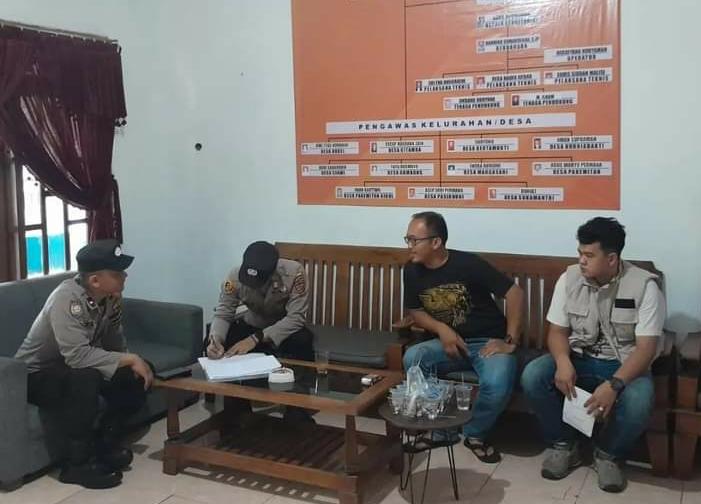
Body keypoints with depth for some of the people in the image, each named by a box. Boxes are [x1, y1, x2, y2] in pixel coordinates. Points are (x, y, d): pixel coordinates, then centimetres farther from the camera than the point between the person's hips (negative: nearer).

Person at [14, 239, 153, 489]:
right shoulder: (66, 298, -33)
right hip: (36, 375, -7)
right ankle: (78, 463, -21)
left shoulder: (111, 296, -10)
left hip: (73, 368, 7)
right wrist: (130, 359, -35)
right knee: (85, 379, -37)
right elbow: (77, 355, -41)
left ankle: (103, 442, 6)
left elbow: (114, 340, 2)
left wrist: (134, 363, -13)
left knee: (137, 379, -9)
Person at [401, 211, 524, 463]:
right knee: (412, 358, -26)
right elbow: (415, 312, 8)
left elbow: (515, 293, -15)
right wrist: (441, 329, -12)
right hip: (449, 342, 4)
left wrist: (510, 341, -17)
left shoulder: (468, 264, -18)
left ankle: (475, 433, -1)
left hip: (487, 342, -4)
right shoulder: (412, 271, -3)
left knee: (497, 383, -34)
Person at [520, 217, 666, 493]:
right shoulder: (569, 278, -5)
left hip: (623, 365, -3)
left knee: (638, 400, -35)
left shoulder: (644, 286, -16)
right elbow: (557, 331, -1)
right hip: (578, 358, 3)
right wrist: (563, 362, -25)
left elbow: (647, 347, -19)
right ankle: (564, 444, -1)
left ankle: (608, 453, -3)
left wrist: (613, 384, -34)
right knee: (532, 376, -24)